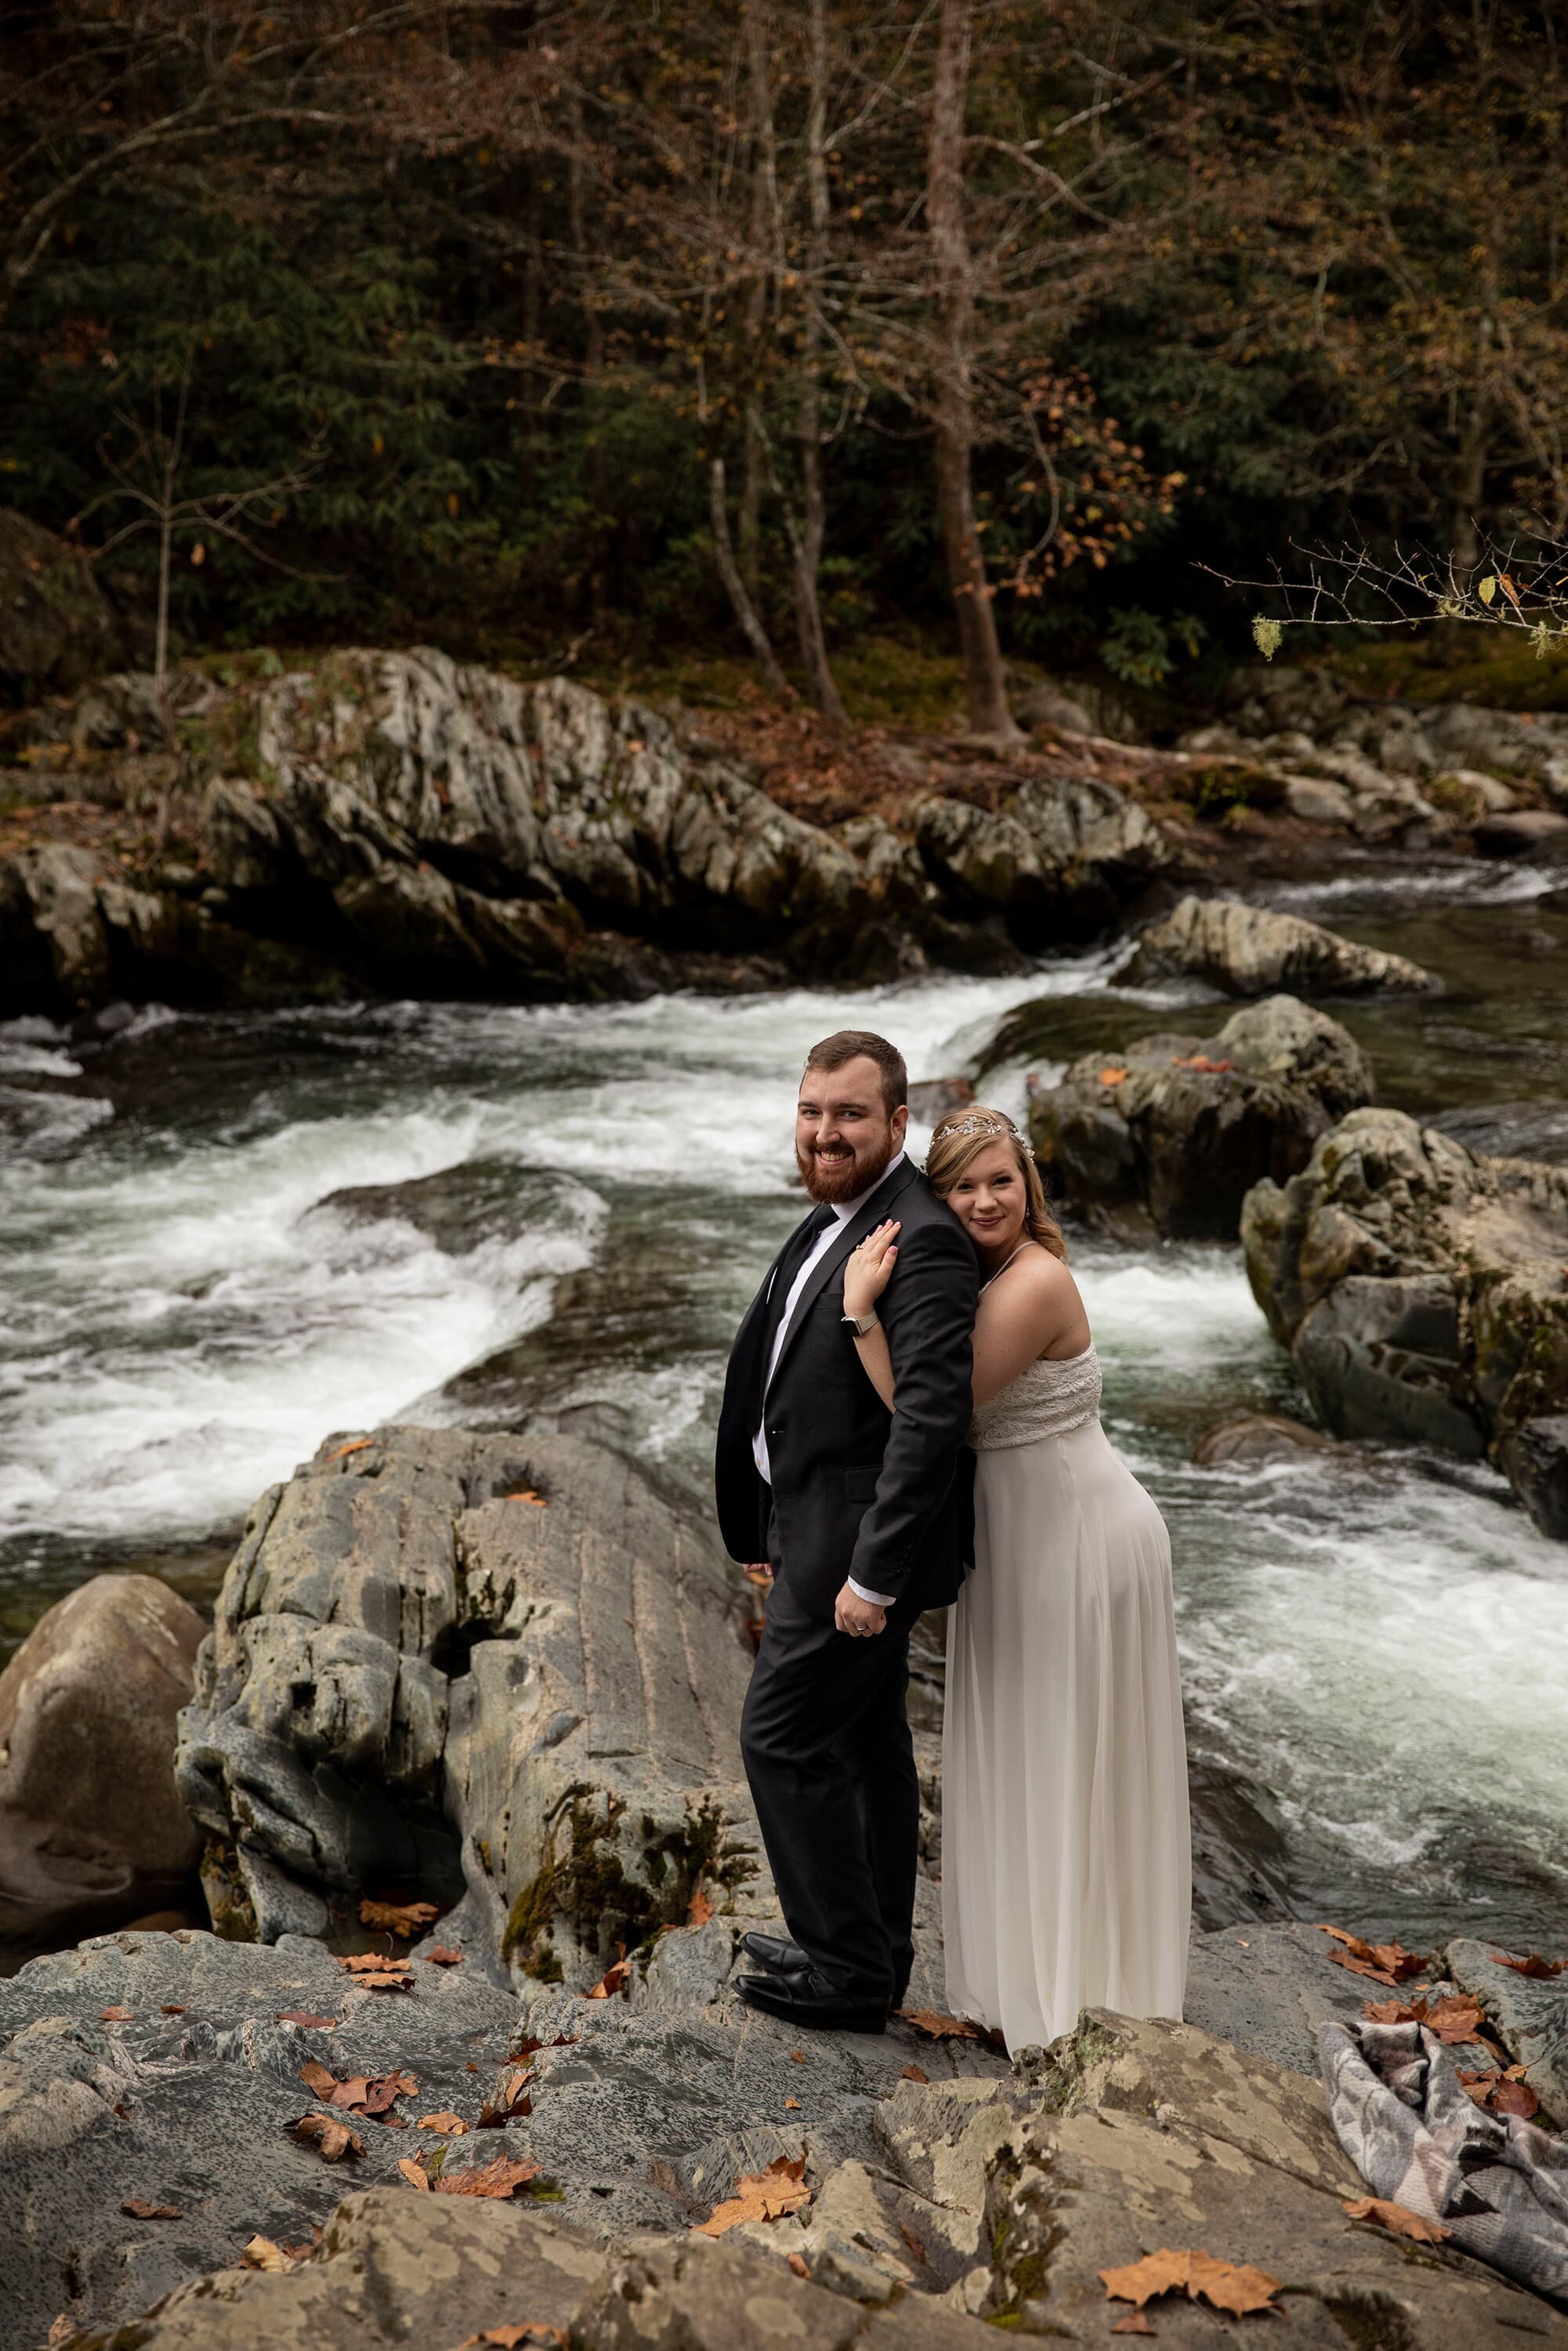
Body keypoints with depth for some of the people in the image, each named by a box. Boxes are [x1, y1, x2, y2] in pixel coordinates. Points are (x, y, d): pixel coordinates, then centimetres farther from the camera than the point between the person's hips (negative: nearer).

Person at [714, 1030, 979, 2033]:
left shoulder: (922, 1243, -23)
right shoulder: (839, 1216, 9)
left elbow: (933, 1415, -28)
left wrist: (874, 1572, -27)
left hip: (859, 1537, -10)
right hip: (824, 1524, 10)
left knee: (785, 1735, -2)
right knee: (865, 1737, 18)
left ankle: (849, 1969, 12)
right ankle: (875, 1953, 32)